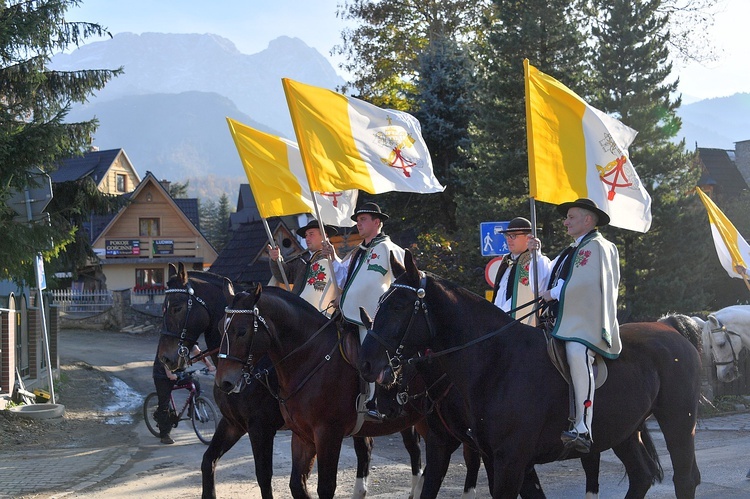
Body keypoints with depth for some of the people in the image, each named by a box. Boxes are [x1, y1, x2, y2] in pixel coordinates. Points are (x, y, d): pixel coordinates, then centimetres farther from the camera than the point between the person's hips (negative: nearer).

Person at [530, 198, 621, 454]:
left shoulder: (596, 246, -1)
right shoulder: (572, 250, 29)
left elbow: (583, 283, -16)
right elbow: (550, 279, 27)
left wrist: (553, 294, -8)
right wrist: (535, 255, 19)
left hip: (586, 322, -11)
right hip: (563, 322, 11)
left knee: (577, 353, -34)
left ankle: (583, 429, -42)